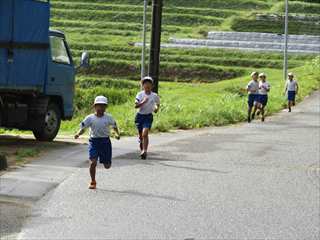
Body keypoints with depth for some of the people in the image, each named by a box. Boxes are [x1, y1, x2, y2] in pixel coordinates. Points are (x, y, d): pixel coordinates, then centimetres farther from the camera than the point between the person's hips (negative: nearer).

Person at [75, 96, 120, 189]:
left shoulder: (108, 117, 2)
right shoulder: (90, 118, -2)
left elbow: (114, 126, 17)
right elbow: (83, 128, 1)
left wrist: (118, 134, 4)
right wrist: (78, 134, -18)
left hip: (105, 141, 1)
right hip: (94, 141, -1)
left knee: (107, 166, 4)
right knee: (93, 162, -16)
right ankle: (93, 182, 3)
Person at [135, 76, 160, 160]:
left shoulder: (154, 96, -3)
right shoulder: (140, 94, -6)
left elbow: (158, 104, 19)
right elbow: (136, 106, -16)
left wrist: (157, 108, 5)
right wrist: (143, 102, -27)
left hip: (148, 116, -2)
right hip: (140, 115, 2)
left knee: (145, 134, -18)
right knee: (141, 134, 12)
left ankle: (144, 151, -20)